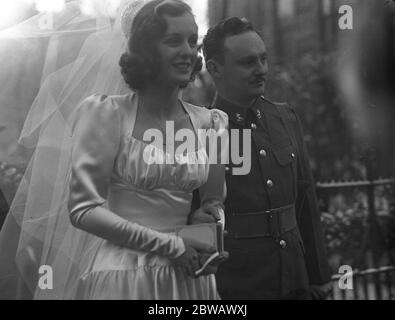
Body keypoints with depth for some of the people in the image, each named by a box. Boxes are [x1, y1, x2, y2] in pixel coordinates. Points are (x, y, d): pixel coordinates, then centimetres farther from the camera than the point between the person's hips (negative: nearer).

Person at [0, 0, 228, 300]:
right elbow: (83, 209, -11)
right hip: (121, 275, -4)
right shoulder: (107, 114, -8)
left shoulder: (207, 122, 3)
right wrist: (171, 245, -14)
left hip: (187, 276, 4)